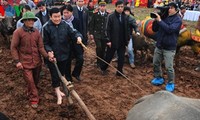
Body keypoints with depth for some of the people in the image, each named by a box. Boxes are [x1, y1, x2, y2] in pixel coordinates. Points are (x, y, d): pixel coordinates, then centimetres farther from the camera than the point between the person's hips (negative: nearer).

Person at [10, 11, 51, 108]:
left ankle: (30, 92, 45)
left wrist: (47, 56, -15)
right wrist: (17, 61, -13)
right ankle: (34, 98, 14)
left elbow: (40, 47, 0)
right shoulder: (18, 32, -10)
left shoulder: (36, 32, 2)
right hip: (25, 62, -4)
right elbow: (13, 48, -7)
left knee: (36, 80, 18)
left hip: (37, 61, 5)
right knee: (30, 81, -4)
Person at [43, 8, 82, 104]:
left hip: (64, 54, 4)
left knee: (61, 73, 19)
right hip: (52, 55, -4)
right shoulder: (46, 27, -12)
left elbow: (73, 33, -7)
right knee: (55, 75, 3)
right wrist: (49, 51, -25)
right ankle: (58, 93, 18)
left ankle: (57, 89, 40)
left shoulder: (65, 25, -4)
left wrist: (78, 36, -29)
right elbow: (45, 43, -8)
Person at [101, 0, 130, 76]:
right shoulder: (111, 17, -9)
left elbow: (127, 29, 8)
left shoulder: (125, 17, 3)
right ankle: (103, 68, 33)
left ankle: (119, 72, 20)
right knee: (109, 56, 11)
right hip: (113, 41, -3)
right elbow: (108, 30, -10)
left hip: (122, 42, 3)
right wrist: (108, 40, -13)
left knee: (121, 57, 7)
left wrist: (127, 39, 5)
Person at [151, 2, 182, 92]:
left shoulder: (178, 20, -9)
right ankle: (158, 78, 33)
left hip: (169, 48, -5)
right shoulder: (164, 17, 4)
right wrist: (156, 20, -11)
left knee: (169, 67, -4)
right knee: (156, 63, 14)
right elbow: (154, 29, 6)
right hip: (159, 45, 5)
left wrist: (159, 20, -24)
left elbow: (170, 29, -26)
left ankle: (171, 83, 15)